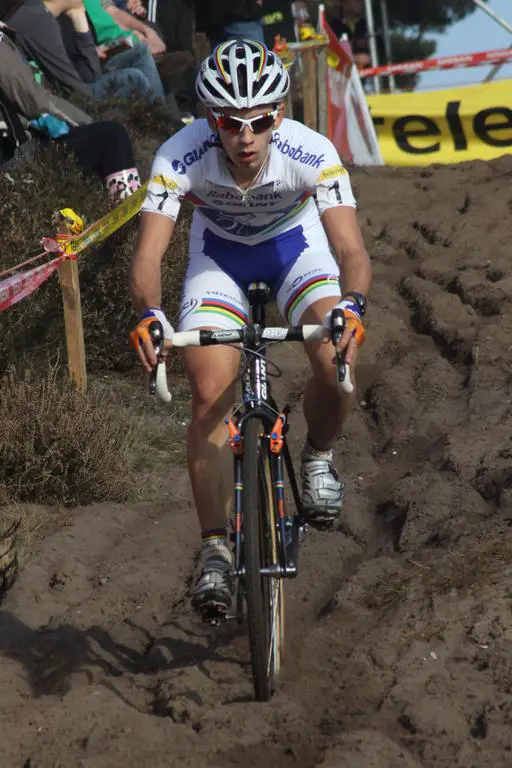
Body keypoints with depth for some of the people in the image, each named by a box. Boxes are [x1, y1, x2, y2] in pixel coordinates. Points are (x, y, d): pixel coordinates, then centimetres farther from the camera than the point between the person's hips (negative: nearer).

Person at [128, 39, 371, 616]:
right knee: (210, 395, -15)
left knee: (337, 367, -24)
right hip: (220, 252, 1)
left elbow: (350, 249, -40)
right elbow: (148, 253, -37)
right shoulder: (179, 157, -33)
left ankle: (318, 458, 11)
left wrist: (351, 305, -61)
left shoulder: (312, 153, -34)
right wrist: (148, 315, -58)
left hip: (296, 241, 0)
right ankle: (215, 549, -3)